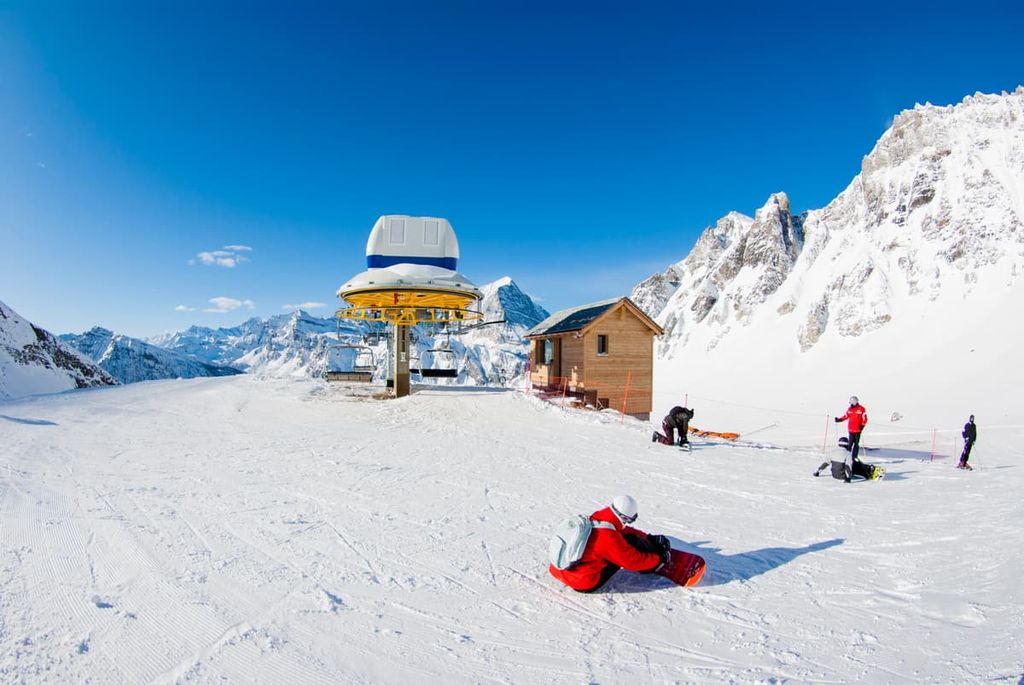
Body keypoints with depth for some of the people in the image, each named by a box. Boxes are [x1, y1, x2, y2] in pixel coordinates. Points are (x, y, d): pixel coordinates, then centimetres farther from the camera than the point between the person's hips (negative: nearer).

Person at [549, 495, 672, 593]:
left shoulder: (596, 518, -3)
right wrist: (660, 558, 0)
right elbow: (633, 562, -15)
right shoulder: (609, 538, -27)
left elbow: (623, 530, 13)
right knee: (632, 542, -7)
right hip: (585, 585, -8)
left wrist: (650, 538, 12)